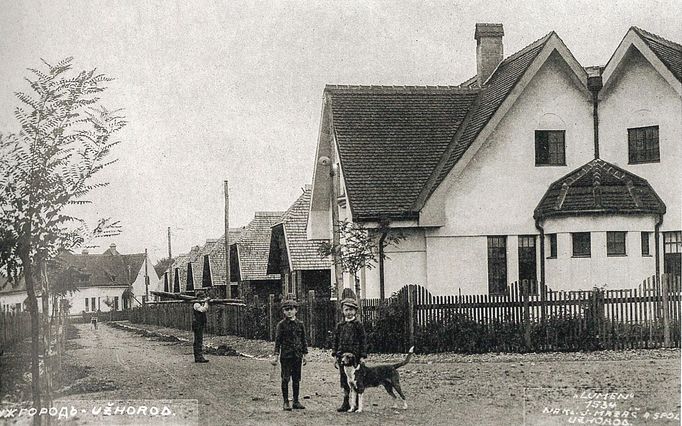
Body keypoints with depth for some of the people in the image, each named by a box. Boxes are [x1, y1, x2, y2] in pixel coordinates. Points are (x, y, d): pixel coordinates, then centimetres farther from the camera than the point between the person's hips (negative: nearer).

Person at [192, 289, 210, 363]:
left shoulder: (201, 304, 17)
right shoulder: (196, 304, -14)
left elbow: (206, 310, 21)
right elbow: (203, 310, -29)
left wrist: (206, 303, 8)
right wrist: (206, 302, -17)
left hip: (200, 325, 10)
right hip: (197, 325, -10)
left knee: (197, 342, 12)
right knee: (199, 341, -12)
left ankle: (197, 358, 16)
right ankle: (200, 357, -15)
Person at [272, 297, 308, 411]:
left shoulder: (300, 324, 7)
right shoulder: (281, 324, -1)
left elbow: (303, 340, 13)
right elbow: (278, 340, -2)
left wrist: (304, 355, 9)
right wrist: (276, 355, -8)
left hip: (297, 355, 3)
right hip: (286, 355, -3)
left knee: (297, 379, 7)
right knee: (285, 379, -3)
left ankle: (296, 402, 14)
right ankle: (286, 402, 2)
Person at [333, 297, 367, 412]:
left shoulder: (358, 325, 1)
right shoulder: (340, 325, 11)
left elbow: (363, 341, 0)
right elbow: (336, 341, 14)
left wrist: (362, 356, -6)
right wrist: (335, 356, 8)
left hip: (355, 355, -3)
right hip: (342, 356, 3)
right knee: (344, 380, 5)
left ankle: (357, 404, 7)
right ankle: (346, 403, 11)